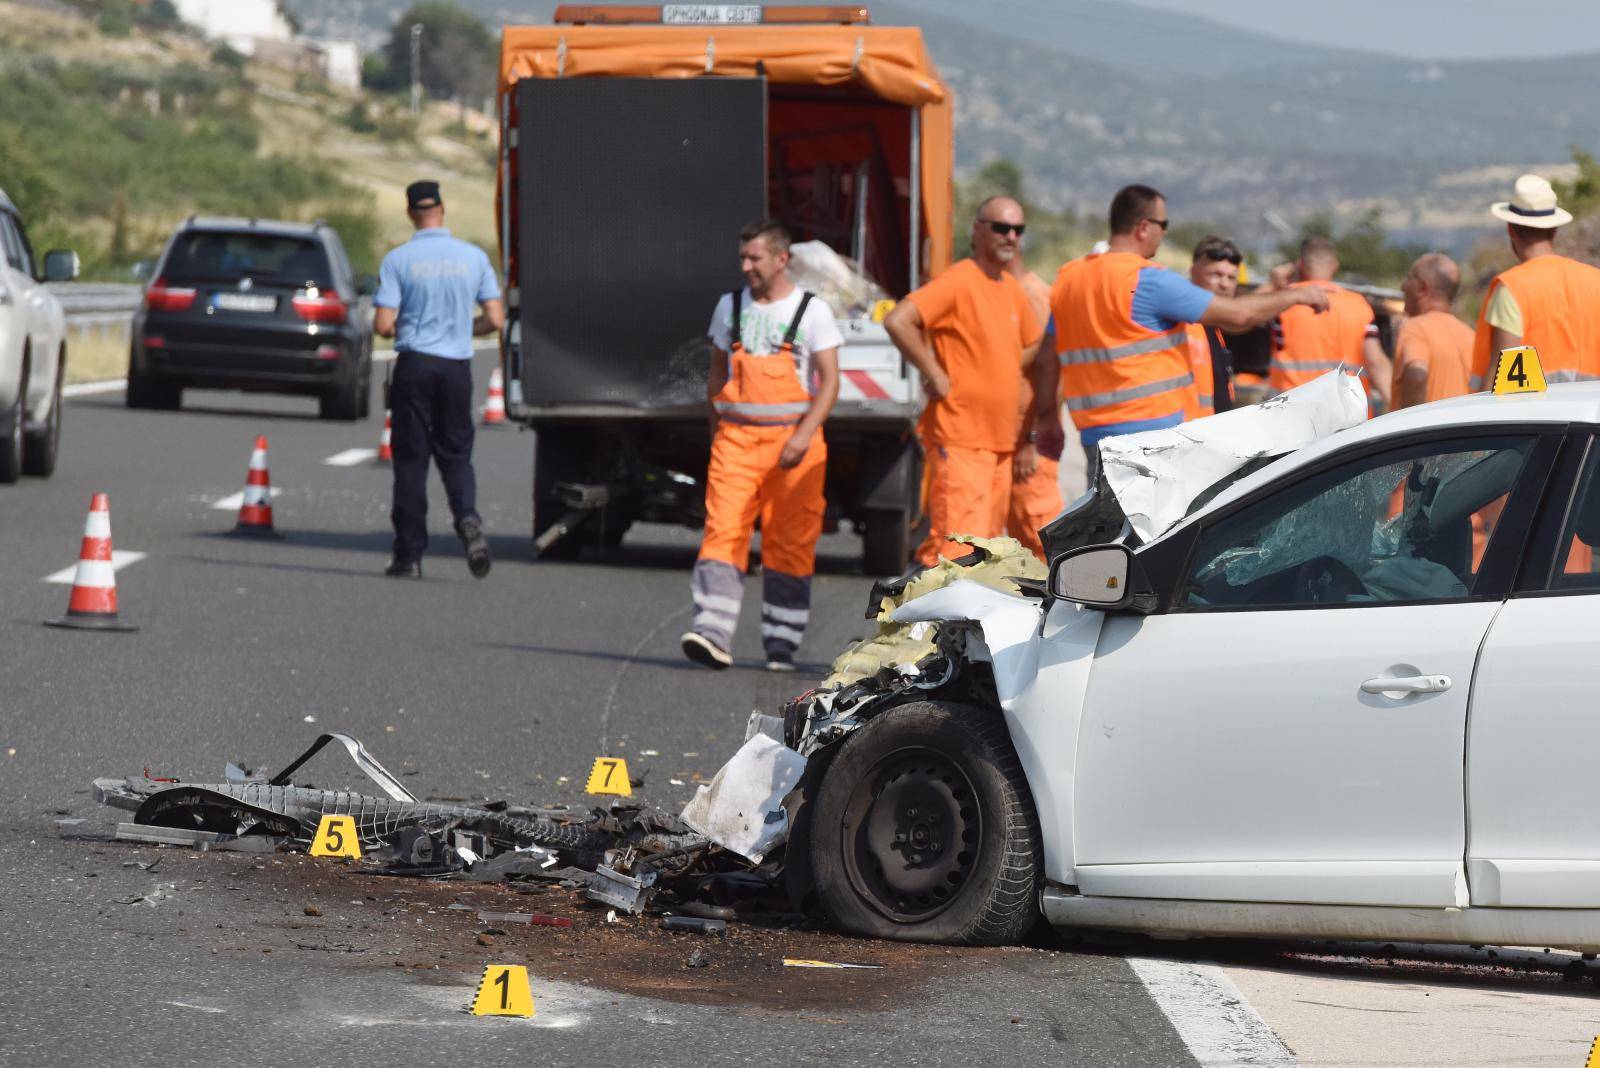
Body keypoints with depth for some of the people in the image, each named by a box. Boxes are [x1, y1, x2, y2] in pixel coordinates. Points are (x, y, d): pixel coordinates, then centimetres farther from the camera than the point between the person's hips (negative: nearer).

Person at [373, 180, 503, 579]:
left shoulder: (399, 260, -6)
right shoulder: (474, 257, 2)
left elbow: (382, 325, -9)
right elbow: (495, 320, 3)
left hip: (414, 365, -2)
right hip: (458, 367, 2)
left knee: (411, 459, 4)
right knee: (455, 455, 13)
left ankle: (410, 554, 3)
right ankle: (468, 517, -16)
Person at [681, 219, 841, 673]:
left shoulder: (811, 311, 2)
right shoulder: (730, 307, 13)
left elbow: (829, 381, -2)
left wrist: (804, 435, -14)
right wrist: (715, 432, 16)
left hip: (792, 440, -2)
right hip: (736, 438, 2)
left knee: (790, 544, 0)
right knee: (723, 531, -13)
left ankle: (781, 645, 9)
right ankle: (713, 634, -22)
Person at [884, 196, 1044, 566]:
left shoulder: (1012, 288, 13)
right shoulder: (958, 282, -13)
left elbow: (1032, 342, 32)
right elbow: (898, 321, -26)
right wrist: (935, 375, -18)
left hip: (1000, 439, 9)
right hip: (960, 440, -9)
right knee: (960, 548, -15)